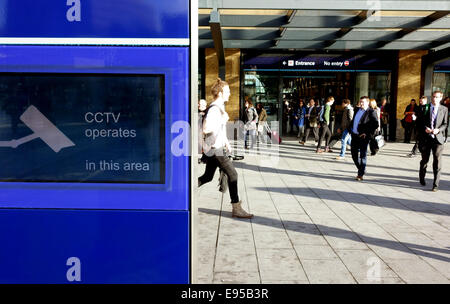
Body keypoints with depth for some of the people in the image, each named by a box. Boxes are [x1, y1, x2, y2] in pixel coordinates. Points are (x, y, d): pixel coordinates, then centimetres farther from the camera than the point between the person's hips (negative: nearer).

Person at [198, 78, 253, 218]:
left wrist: (226, 142, 23)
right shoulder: (214, 109, -17)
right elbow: (206, 129, -26)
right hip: (215, 149, -10)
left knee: (207, 177, 16)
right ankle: (236, 209, -4)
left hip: (216, 148, 10)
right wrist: (222, 120, -18)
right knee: (232, 174, -9)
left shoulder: (220, 107, 16)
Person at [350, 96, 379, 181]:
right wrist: (351, 130, 11)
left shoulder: (371, 112, -6)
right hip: (354, 136, 7)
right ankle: (361, 170, 29)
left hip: (363, 137, -7)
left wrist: (368, 134, -15)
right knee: (354, 155, 10)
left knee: (362, 155, -1)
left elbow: (375, 125, -12)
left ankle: (361, 174, 4)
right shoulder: (357, 110, 14)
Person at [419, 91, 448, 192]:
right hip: (426, 138, 1)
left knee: (437, 162, -3)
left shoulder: (444, 109, 4)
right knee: (424, 160, 13)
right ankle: (422, 178, 36)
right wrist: (425, 128, -12)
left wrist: (438, 130, -15)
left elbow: (445, 124, 3)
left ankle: (436, 184, 3)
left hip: (438, 138, -1)